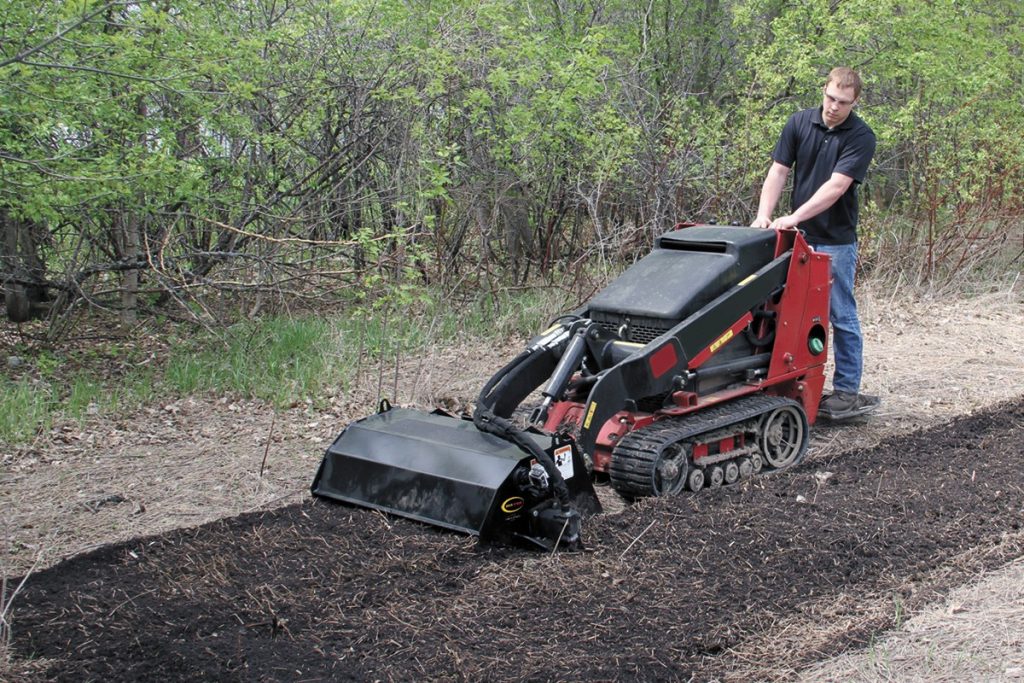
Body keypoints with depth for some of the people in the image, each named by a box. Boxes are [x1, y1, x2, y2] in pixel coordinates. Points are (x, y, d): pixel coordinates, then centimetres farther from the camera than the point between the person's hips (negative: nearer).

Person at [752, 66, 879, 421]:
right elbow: (779, 171, 0)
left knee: (841, 316, 1)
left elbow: (836, 185, -20)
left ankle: (847, 391, 9)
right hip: (798, 237, 5)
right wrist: (763, 216, -13)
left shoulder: (860, 137, -11)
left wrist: (793, 218, -28)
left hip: (835, 241, -4)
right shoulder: (800, 123, 2)